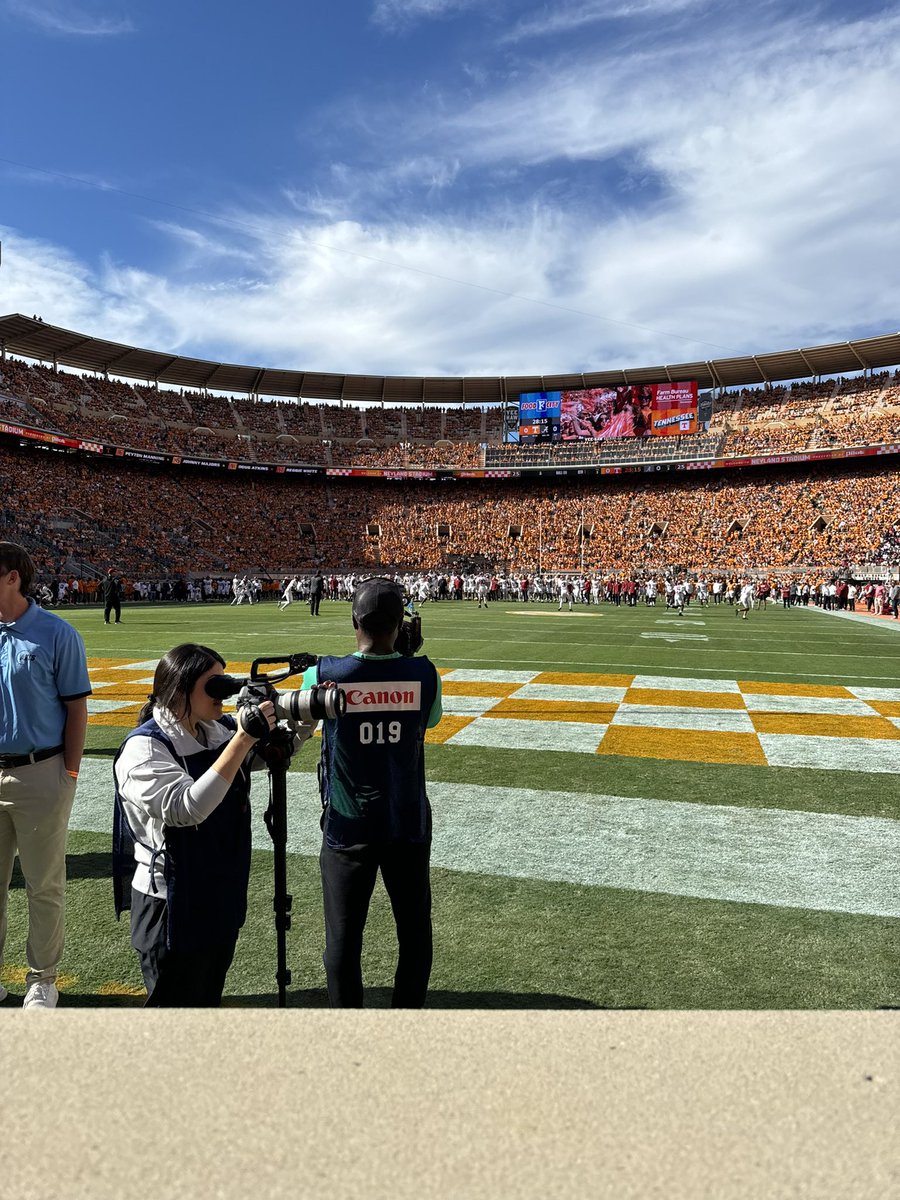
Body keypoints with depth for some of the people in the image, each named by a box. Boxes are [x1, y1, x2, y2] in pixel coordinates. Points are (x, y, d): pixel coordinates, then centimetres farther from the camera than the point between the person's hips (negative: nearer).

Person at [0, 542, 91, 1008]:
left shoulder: (56, 634, -9)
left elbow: (76, 708, -6)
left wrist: (69, 775, -9)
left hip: (40, 774, -4)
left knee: (44, 885, 9)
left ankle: (42, 979, 25)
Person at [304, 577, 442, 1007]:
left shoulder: (324, 674, -15)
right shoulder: (423, 673, -12)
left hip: (348, 827, -1)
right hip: (409, 824, 1)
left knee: (343, 938, 13)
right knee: (414, 931, 18)